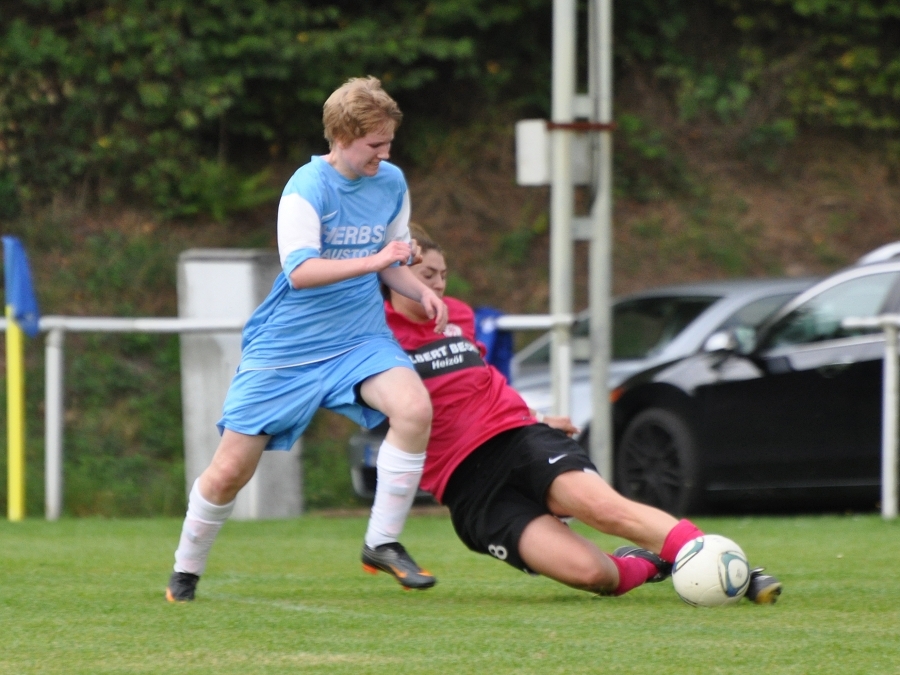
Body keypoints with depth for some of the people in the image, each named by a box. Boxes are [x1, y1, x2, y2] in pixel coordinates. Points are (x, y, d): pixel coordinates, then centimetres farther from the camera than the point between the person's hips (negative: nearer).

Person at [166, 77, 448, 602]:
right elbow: (300, 271, -26)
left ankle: (383, 543, -15)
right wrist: (372, 261, -34)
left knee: (415, 407, -27)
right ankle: (186, 571, 24)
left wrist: (421, 292, -3)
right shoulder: (309, 188, -15)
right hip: (287, 347, -4)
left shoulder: (391, 183, 4)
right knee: (230, 471, -1)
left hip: (360, 339, 4)